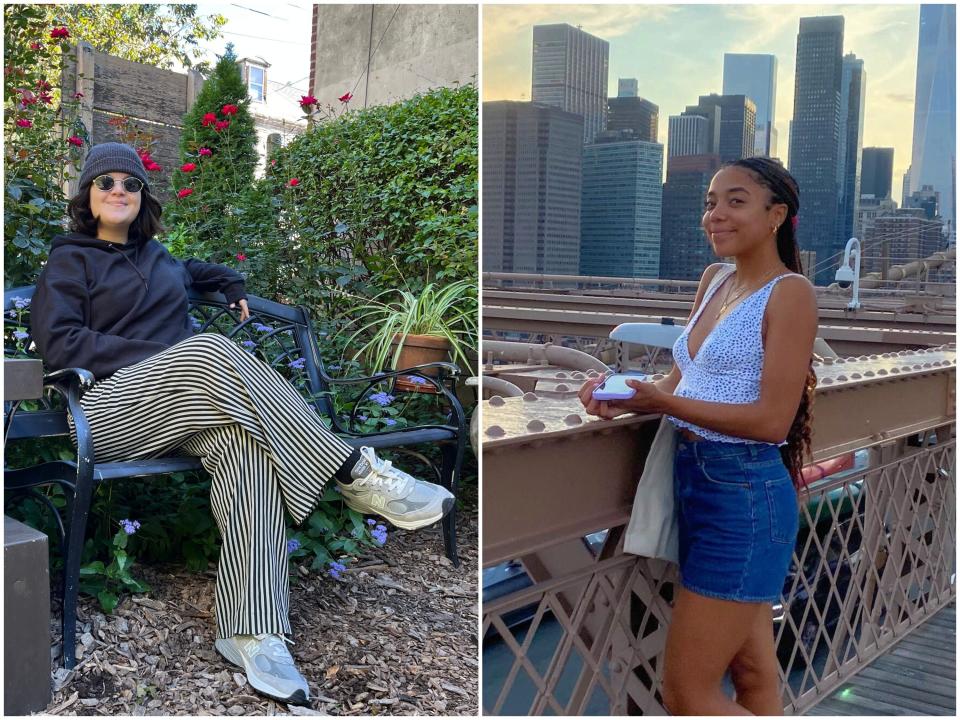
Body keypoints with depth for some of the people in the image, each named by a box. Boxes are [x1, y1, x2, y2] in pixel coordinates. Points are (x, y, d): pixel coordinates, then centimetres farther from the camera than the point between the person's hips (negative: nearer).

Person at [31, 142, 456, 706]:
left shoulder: (157, 256, 27)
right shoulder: (71, 260, 11)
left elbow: (190, 273, 51)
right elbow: (59, 344, -4)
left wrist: (233, 285, 31)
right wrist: (161, 356, -12)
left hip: (182, 409, 5)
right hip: (111, 409, -5)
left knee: (247, 443, -32)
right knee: (209, 348, -35)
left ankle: (251, 632, -42)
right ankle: (358, 475, -33)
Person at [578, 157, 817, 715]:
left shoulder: (790, 292, -12)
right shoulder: (714, 280, 11)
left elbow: (772, 421, -18)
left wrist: (661, 402, -22)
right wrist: (625, 397, -8)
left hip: (744, 493, -8)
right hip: (695, 481, 8)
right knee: (752, 670, 19)